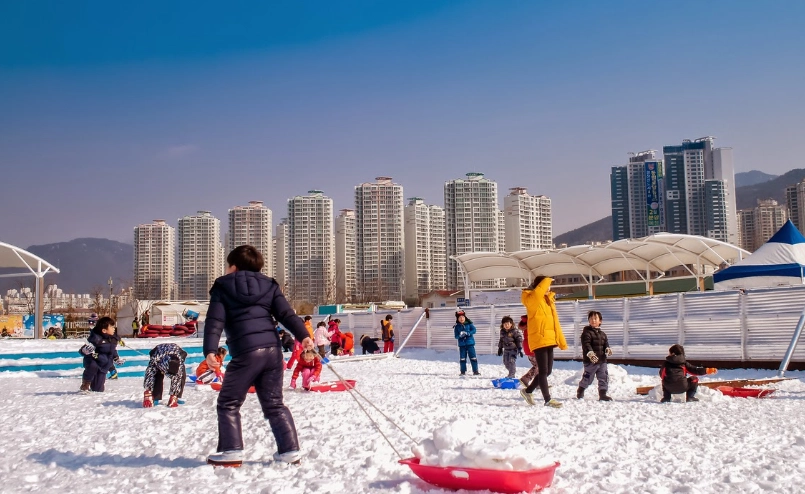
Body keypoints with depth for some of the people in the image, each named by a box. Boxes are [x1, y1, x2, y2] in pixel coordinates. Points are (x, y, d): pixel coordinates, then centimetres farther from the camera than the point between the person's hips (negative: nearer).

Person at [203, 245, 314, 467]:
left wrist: (210, 350, -12)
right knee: (274, 404, 14)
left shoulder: (223, 287, 10)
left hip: (245, 353, -5)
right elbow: (286, 313, 6)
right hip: (273, 350, 5)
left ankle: (231, 451, 4)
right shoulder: (269, 285, 20)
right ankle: (290, 449, 11)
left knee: (228, 403, 9)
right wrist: (303, 335, -4)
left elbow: (215, 321, -3)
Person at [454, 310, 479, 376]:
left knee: (473, 358, -1)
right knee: (462, 359, 5)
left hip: (470, 343, -1)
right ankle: (463, 372, 15)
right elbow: (456, 336, -1)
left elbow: (474, 330, -8)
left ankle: (475, 371, 6)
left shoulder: (469, 324, 1)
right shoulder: (457, 327, 2)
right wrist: (460, 335, -23)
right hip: (462, 344, 1)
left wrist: (467, 333, -22)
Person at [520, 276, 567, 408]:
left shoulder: (548, 300, 17)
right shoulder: (532, 300, -7)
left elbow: (555, 322, 19)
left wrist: (562, 341, 16)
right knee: (543, 371, -5)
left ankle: (528, 391, 26)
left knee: (547, 371, 12)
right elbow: (537, 293, -35)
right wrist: (546, 281, -20)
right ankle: (548, 399, 0)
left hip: (549, 340, 9)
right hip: (539, 340, -8)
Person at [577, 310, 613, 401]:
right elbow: (586, 344, -18)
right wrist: (590, 353, -32)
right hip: (590, 361, -6)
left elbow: (606, 343, 14)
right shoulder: (587, 332, -8)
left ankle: (602, 394, 11)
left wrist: (608, 349, -9)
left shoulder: (602, 334, 15)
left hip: (602, 360, 6)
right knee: (587, 377, 3)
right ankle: (580, 391, 24)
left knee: (604, 377, 5)